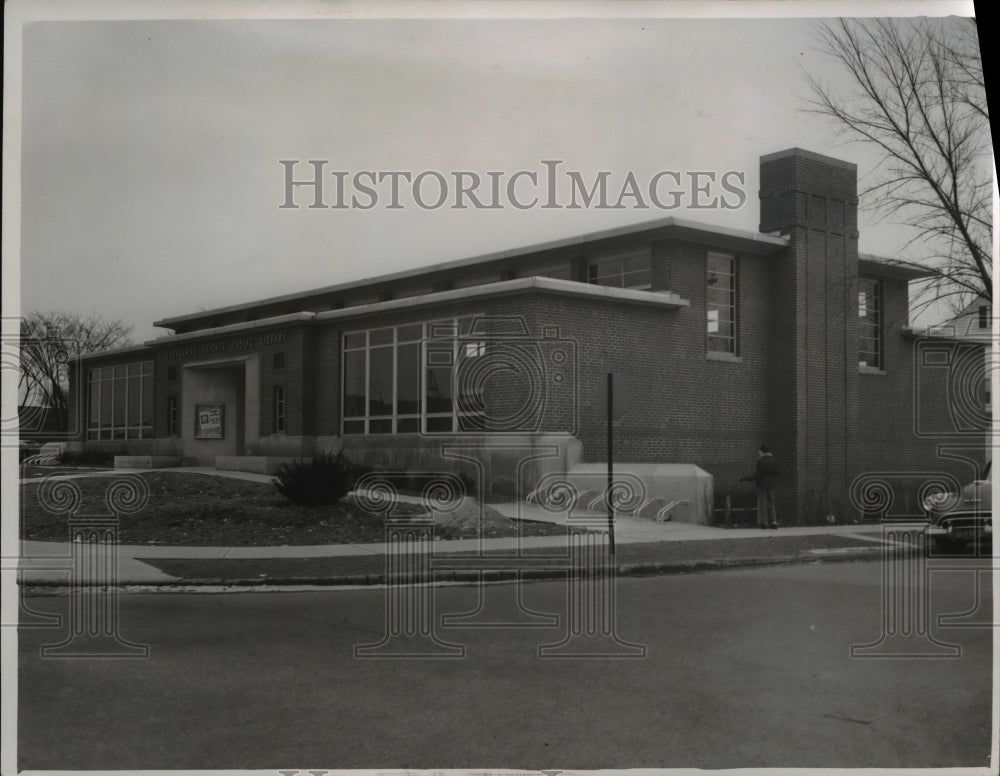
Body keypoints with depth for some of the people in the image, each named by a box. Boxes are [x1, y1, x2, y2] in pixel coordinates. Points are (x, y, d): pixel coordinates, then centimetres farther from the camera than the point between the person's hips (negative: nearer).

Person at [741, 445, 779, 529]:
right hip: (771, 485, 6)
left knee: (762, 503, 0)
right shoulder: (773, 461, 5)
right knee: (771, 503, 11)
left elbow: (757, 474, -17)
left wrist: (746, 479, -10)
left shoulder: (761, 461, -14)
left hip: (762, 484, -6)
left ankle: (763, 522, 0)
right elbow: (776, 474, 8)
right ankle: (773, 521, 7)